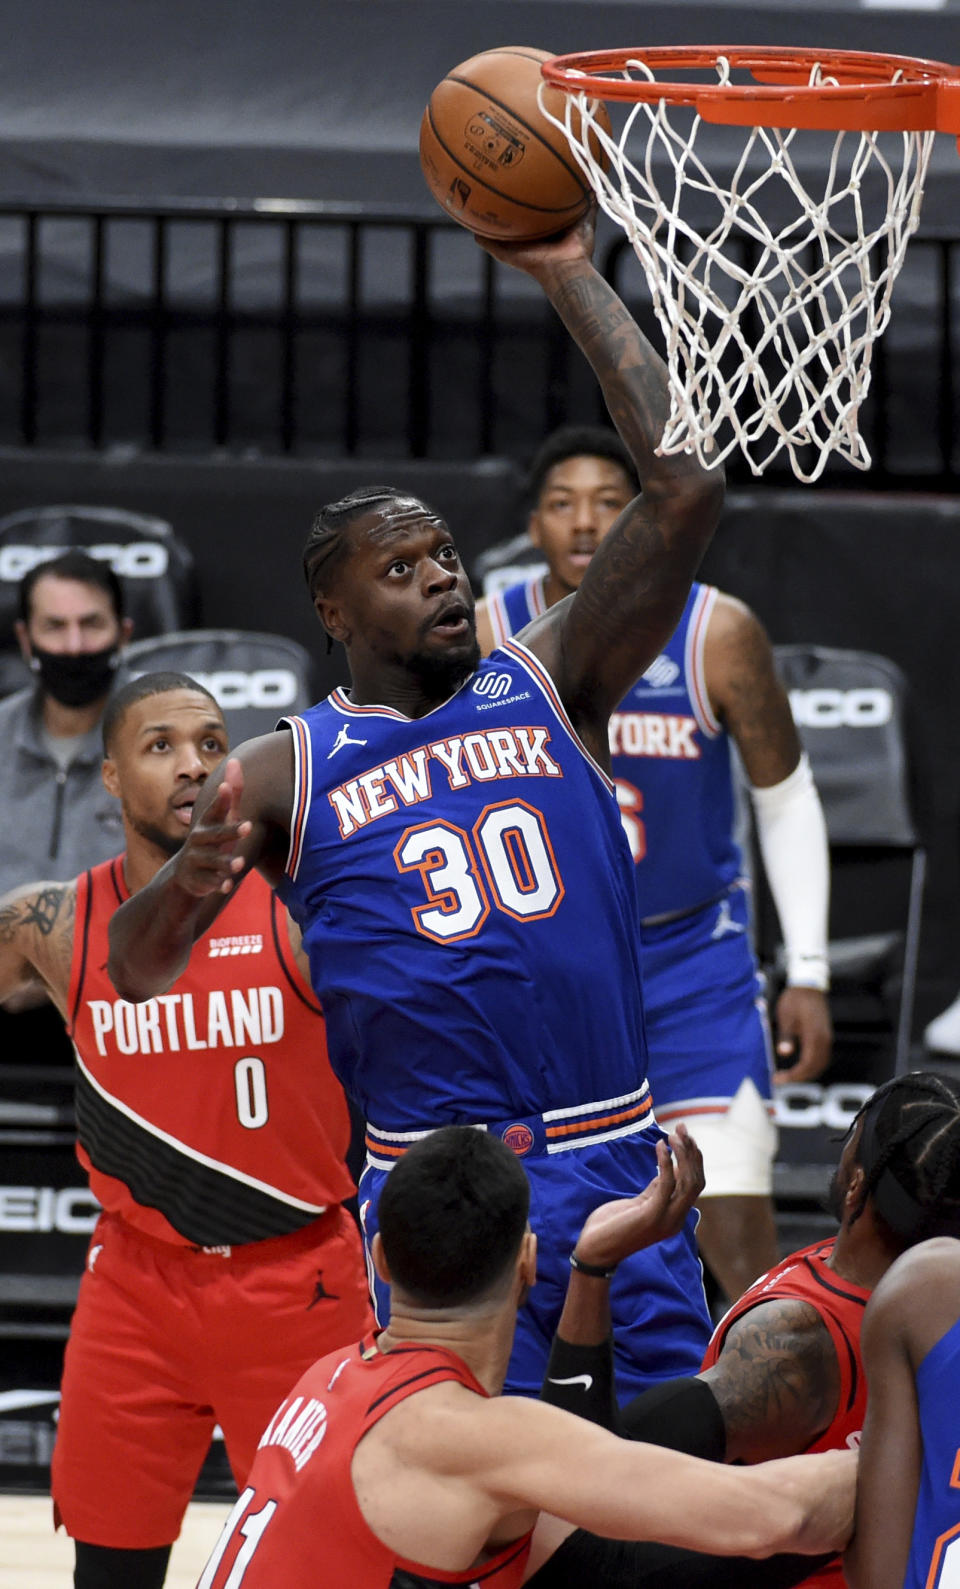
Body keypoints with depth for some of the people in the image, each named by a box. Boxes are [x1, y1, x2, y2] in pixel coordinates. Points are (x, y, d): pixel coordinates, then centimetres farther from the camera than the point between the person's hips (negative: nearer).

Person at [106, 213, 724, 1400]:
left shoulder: (550, 684, 8)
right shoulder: (282, 775, 4)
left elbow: (684, 486, -1)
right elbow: (134, 972, 0)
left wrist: (570, 279, -4)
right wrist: (185, 886, -25)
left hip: (619, 1156, 2)